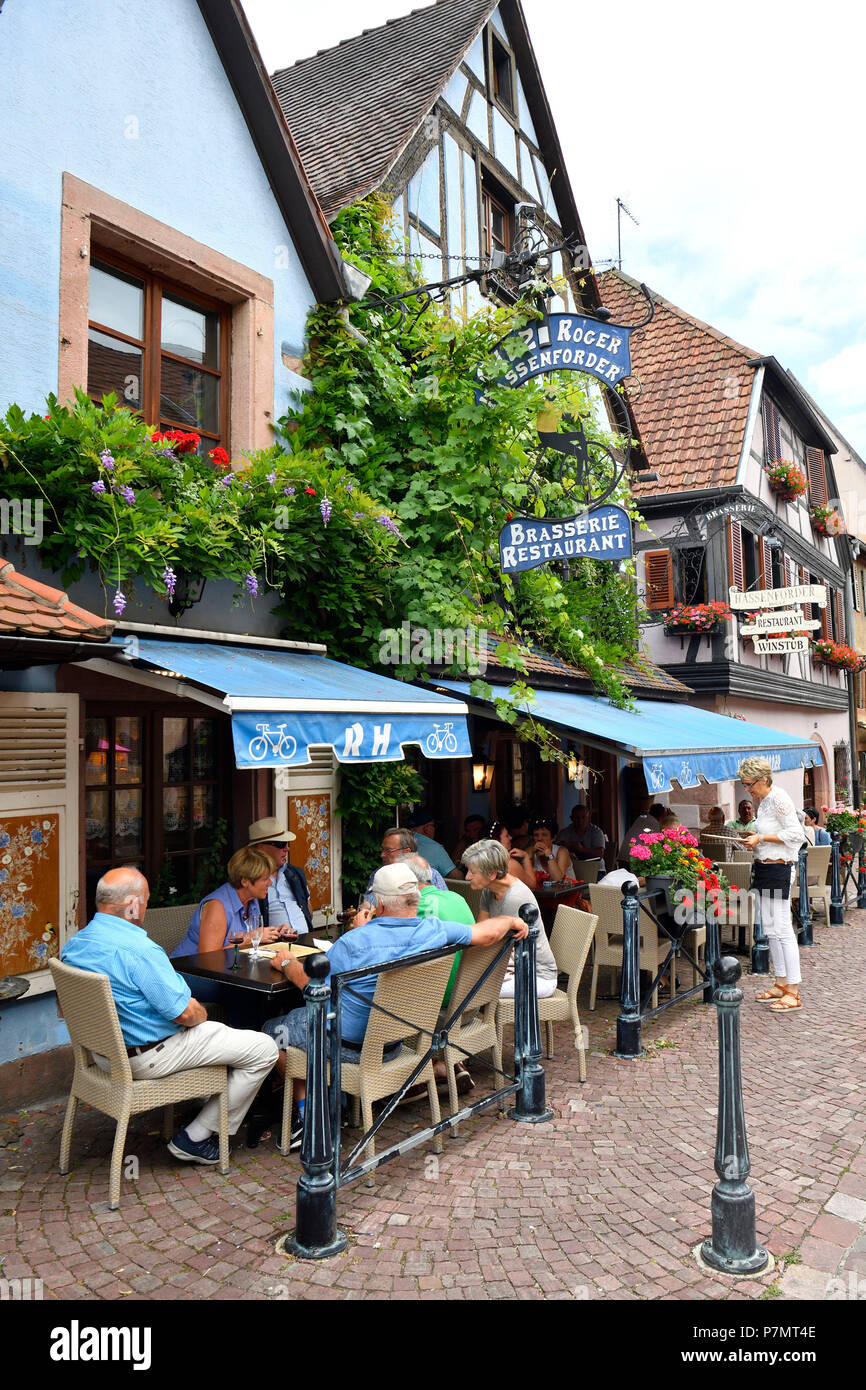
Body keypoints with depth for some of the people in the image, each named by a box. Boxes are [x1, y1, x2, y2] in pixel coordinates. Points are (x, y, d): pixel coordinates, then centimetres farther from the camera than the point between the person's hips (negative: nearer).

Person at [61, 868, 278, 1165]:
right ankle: (195, 1139, 4)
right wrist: (201, 1014, 0)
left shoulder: (73, 945, -1)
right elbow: (186, 1013, -25)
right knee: (263, 1049, -4)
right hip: (146, 1057, -10)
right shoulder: (139, 950, -29)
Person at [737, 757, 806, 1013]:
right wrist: (754, 837, 9)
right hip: (764, 868, 10)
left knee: (782, 930, -6)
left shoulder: (779, 798, -14)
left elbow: (795, 834, -16)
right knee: (770, 930, 13)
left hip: (778, 868, -10)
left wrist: (762, 838, -17)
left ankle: (793, 993, 0)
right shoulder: (762, 800, 13)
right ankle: (781, 983, 23)